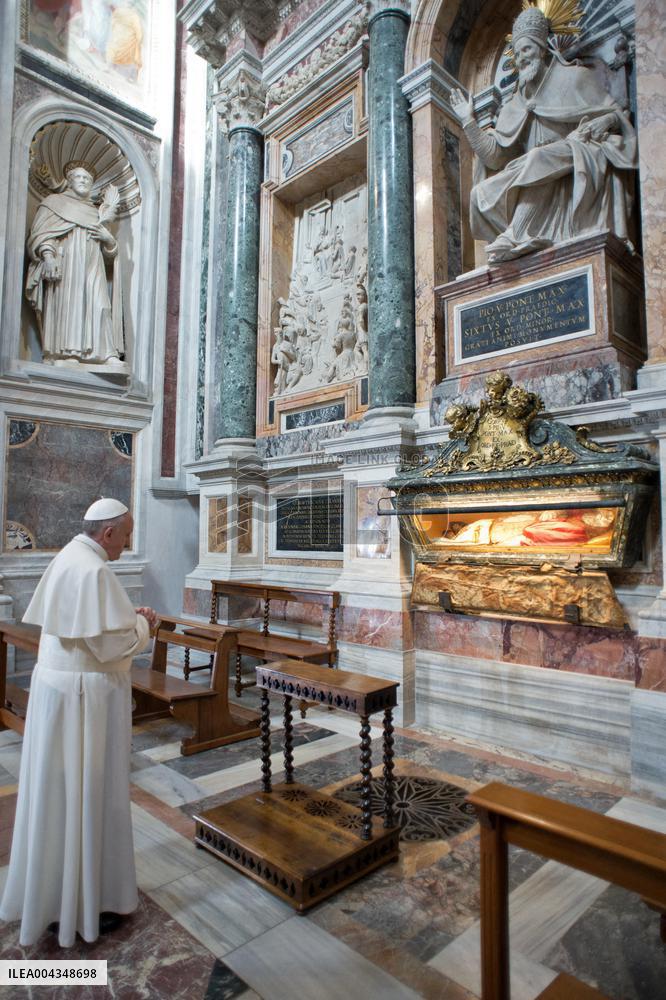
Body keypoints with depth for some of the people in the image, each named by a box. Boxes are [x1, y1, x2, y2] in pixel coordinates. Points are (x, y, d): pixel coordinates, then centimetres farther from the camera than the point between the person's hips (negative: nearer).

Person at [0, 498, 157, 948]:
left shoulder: (67, 560, 8)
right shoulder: (94, 570, -23)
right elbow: (111, 645, -24)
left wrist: (127, 618, 10)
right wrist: (143, 624, -6)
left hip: (58, 684, 10)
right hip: (86, 695, -10)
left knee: (59, 789, 21)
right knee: (86, 793, 5)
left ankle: (51, 891, 40)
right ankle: (83, 903, 23)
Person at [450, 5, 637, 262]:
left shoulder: (575, 77, 10)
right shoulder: (514, 105, 19)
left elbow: (618, 116, 7)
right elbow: (495, 158, 6)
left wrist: (606, 121, -16)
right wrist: (469, 122, 3)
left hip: (578, 170, -4)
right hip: (535, 187, 5)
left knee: (538, 158, -35)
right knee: (481, 195, -15)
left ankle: (518, 236, -33)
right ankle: (526, 240, -25)